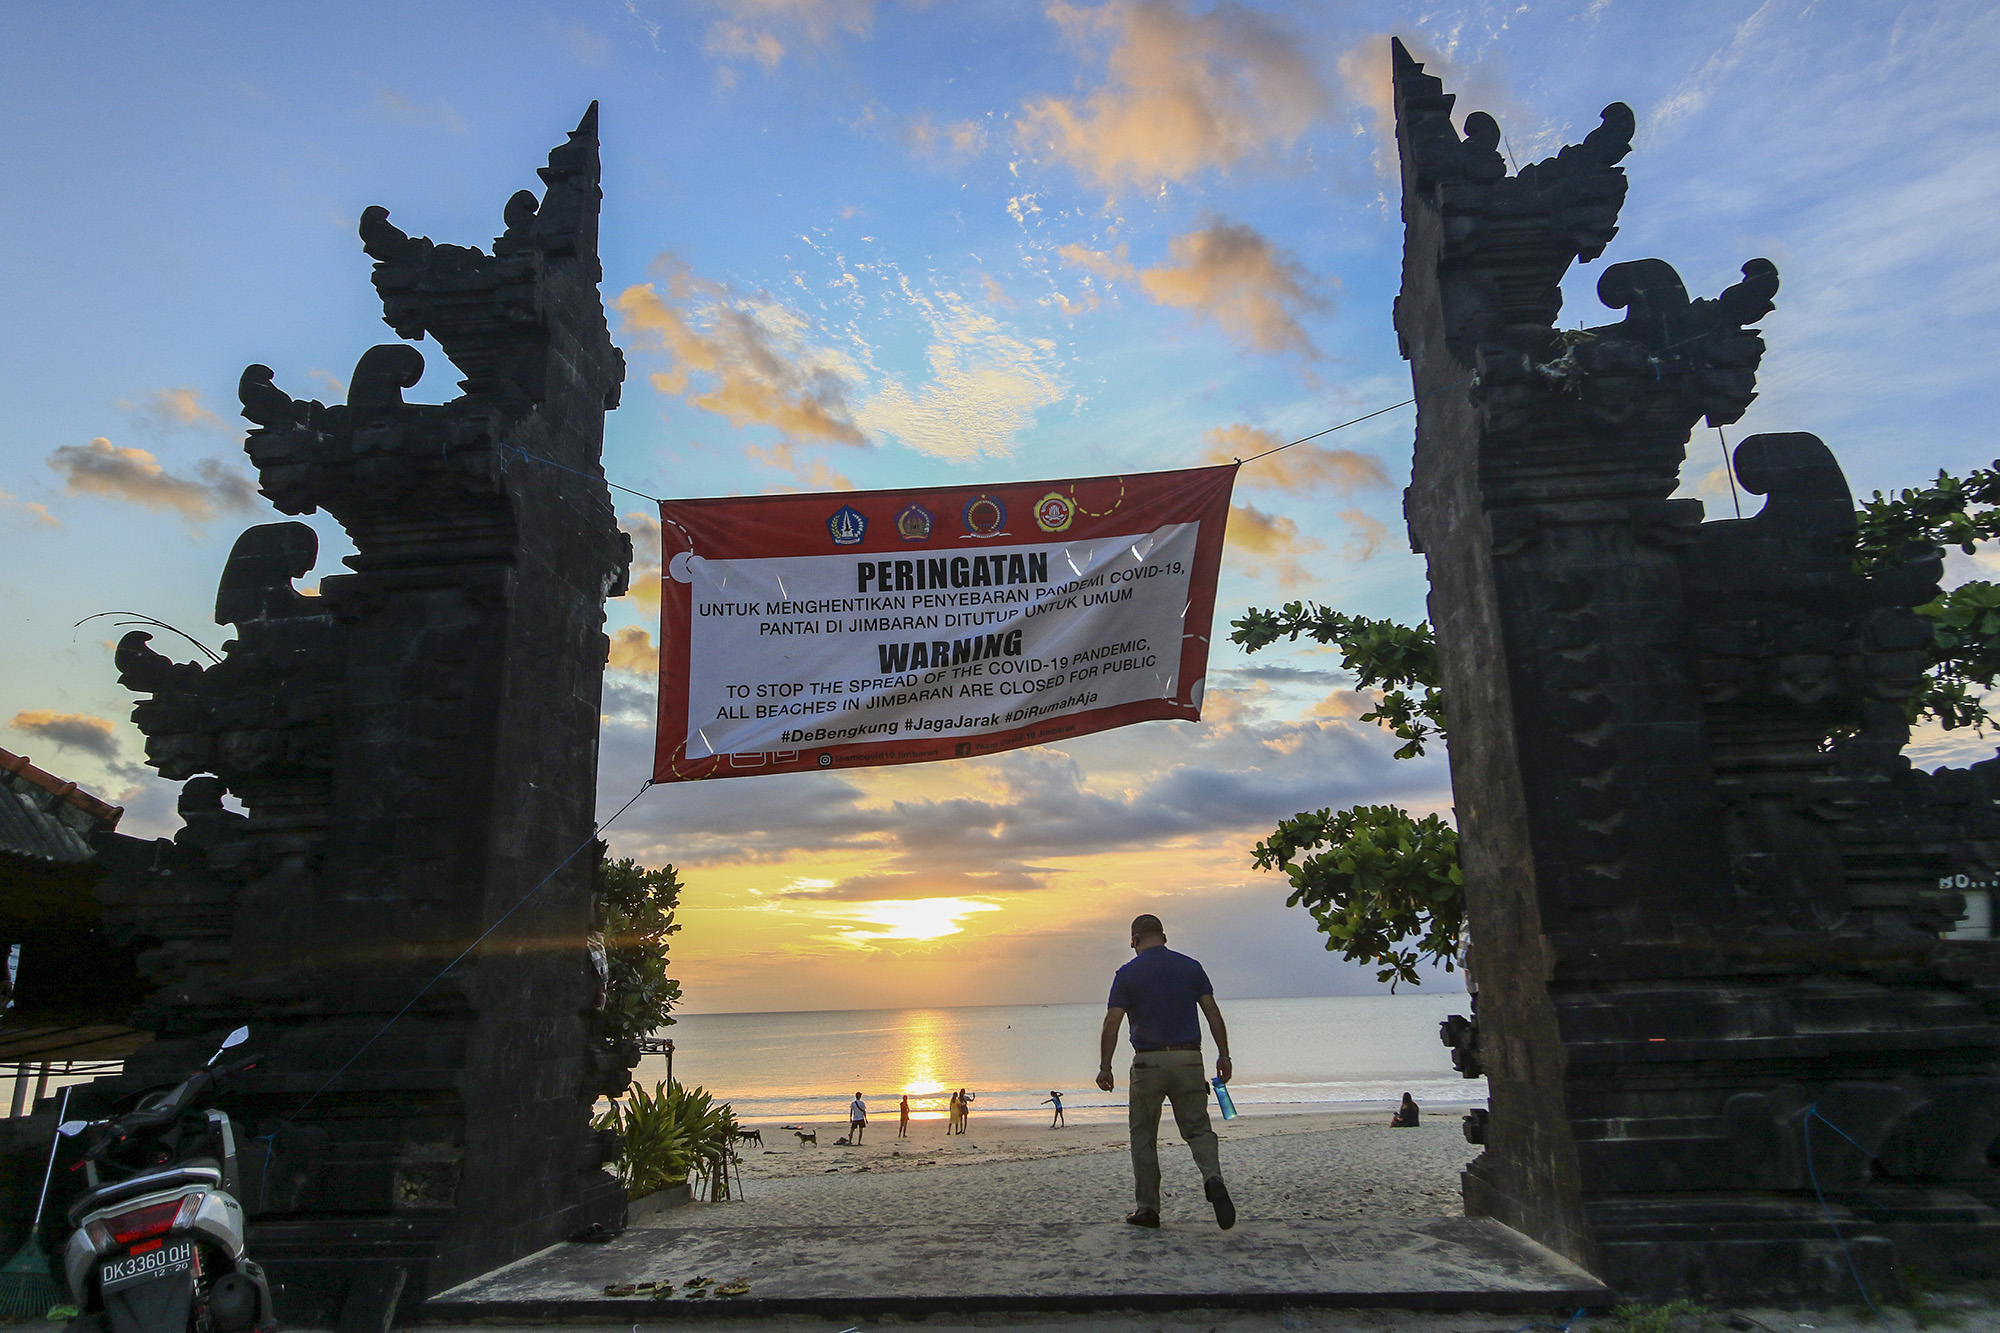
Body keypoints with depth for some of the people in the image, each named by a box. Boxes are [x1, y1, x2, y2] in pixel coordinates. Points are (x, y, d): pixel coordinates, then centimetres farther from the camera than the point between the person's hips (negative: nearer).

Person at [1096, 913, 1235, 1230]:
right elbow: (1213, 1013, 3)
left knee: (1143, 1136, 12)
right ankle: (1213, 1178, -19)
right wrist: (1224, 1055, 8)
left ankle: (1148, 1208, 14)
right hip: (1189, 1060, 2)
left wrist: (1105, 1067, -2)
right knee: (1197, 1129, 9)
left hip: (1148, 1062, -2)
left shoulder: (1127, 973, -1)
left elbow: (1112, 1022, -7)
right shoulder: (1190, 966, 6)